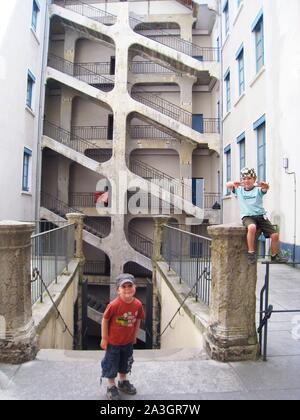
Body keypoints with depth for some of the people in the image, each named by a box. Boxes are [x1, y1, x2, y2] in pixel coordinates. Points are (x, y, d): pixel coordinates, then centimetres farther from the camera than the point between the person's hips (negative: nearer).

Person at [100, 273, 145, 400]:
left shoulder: (138, 304, -16)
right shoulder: (114, 305, -29)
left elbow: (138, 320, 1)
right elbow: (105, 320, -17)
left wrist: (134, 335, 9)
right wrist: (104, 338, -10)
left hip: (128, 341, 5)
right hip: (113, 341, -4)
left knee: (125, 362, 24)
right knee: (111, 363, 12)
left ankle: (123, 381, 48)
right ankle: (111, 387, 35)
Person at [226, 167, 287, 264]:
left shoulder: (258, 190, 8)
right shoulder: (239, 190, 12)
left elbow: (266, 188, -14)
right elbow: (227, 185, -2)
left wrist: (264, 185, -40)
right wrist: (233, 183, -26)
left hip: (260, 215, 2)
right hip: (247, 216, -2)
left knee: (275, 235, -5)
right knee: (252, 227, -36)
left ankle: (274, 256, 18)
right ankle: (251, 252, -22)